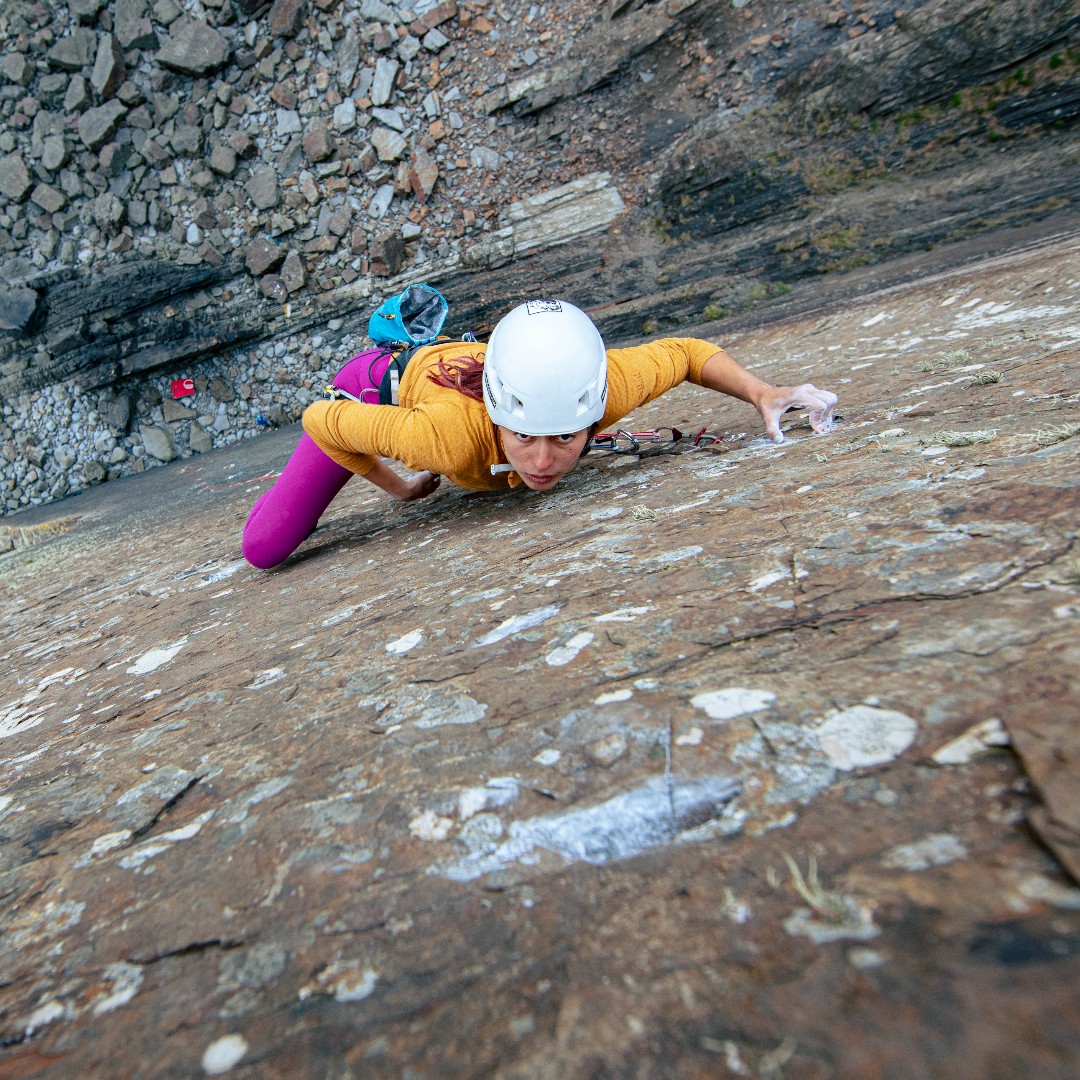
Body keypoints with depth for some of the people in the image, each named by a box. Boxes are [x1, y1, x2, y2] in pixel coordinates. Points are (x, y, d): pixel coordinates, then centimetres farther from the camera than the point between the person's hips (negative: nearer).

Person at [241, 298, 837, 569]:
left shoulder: (604, 384, -40)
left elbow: (684, 352, -19)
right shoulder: (447, 432, -48)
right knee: (267, 545, -5)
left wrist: (764, 395, -30)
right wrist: (400, 488, -21)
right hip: (411, 380, -3)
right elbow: (319, 419, -31)